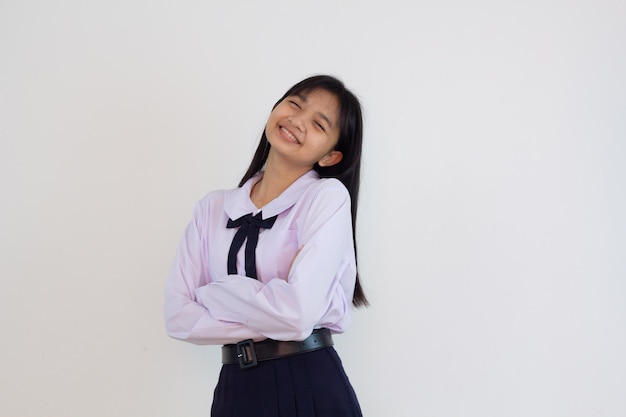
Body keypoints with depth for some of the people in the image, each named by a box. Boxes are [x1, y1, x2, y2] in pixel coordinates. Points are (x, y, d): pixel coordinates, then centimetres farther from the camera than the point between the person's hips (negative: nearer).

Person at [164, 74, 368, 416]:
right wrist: (274, 323, -16)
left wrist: (212, 294, -7)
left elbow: (299, 312, -21)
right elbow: (177, 315, -5)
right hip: (235, 388, 3)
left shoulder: (327, 195, -11)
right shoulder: (213, 207, 2)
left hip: (311, 388, -3)